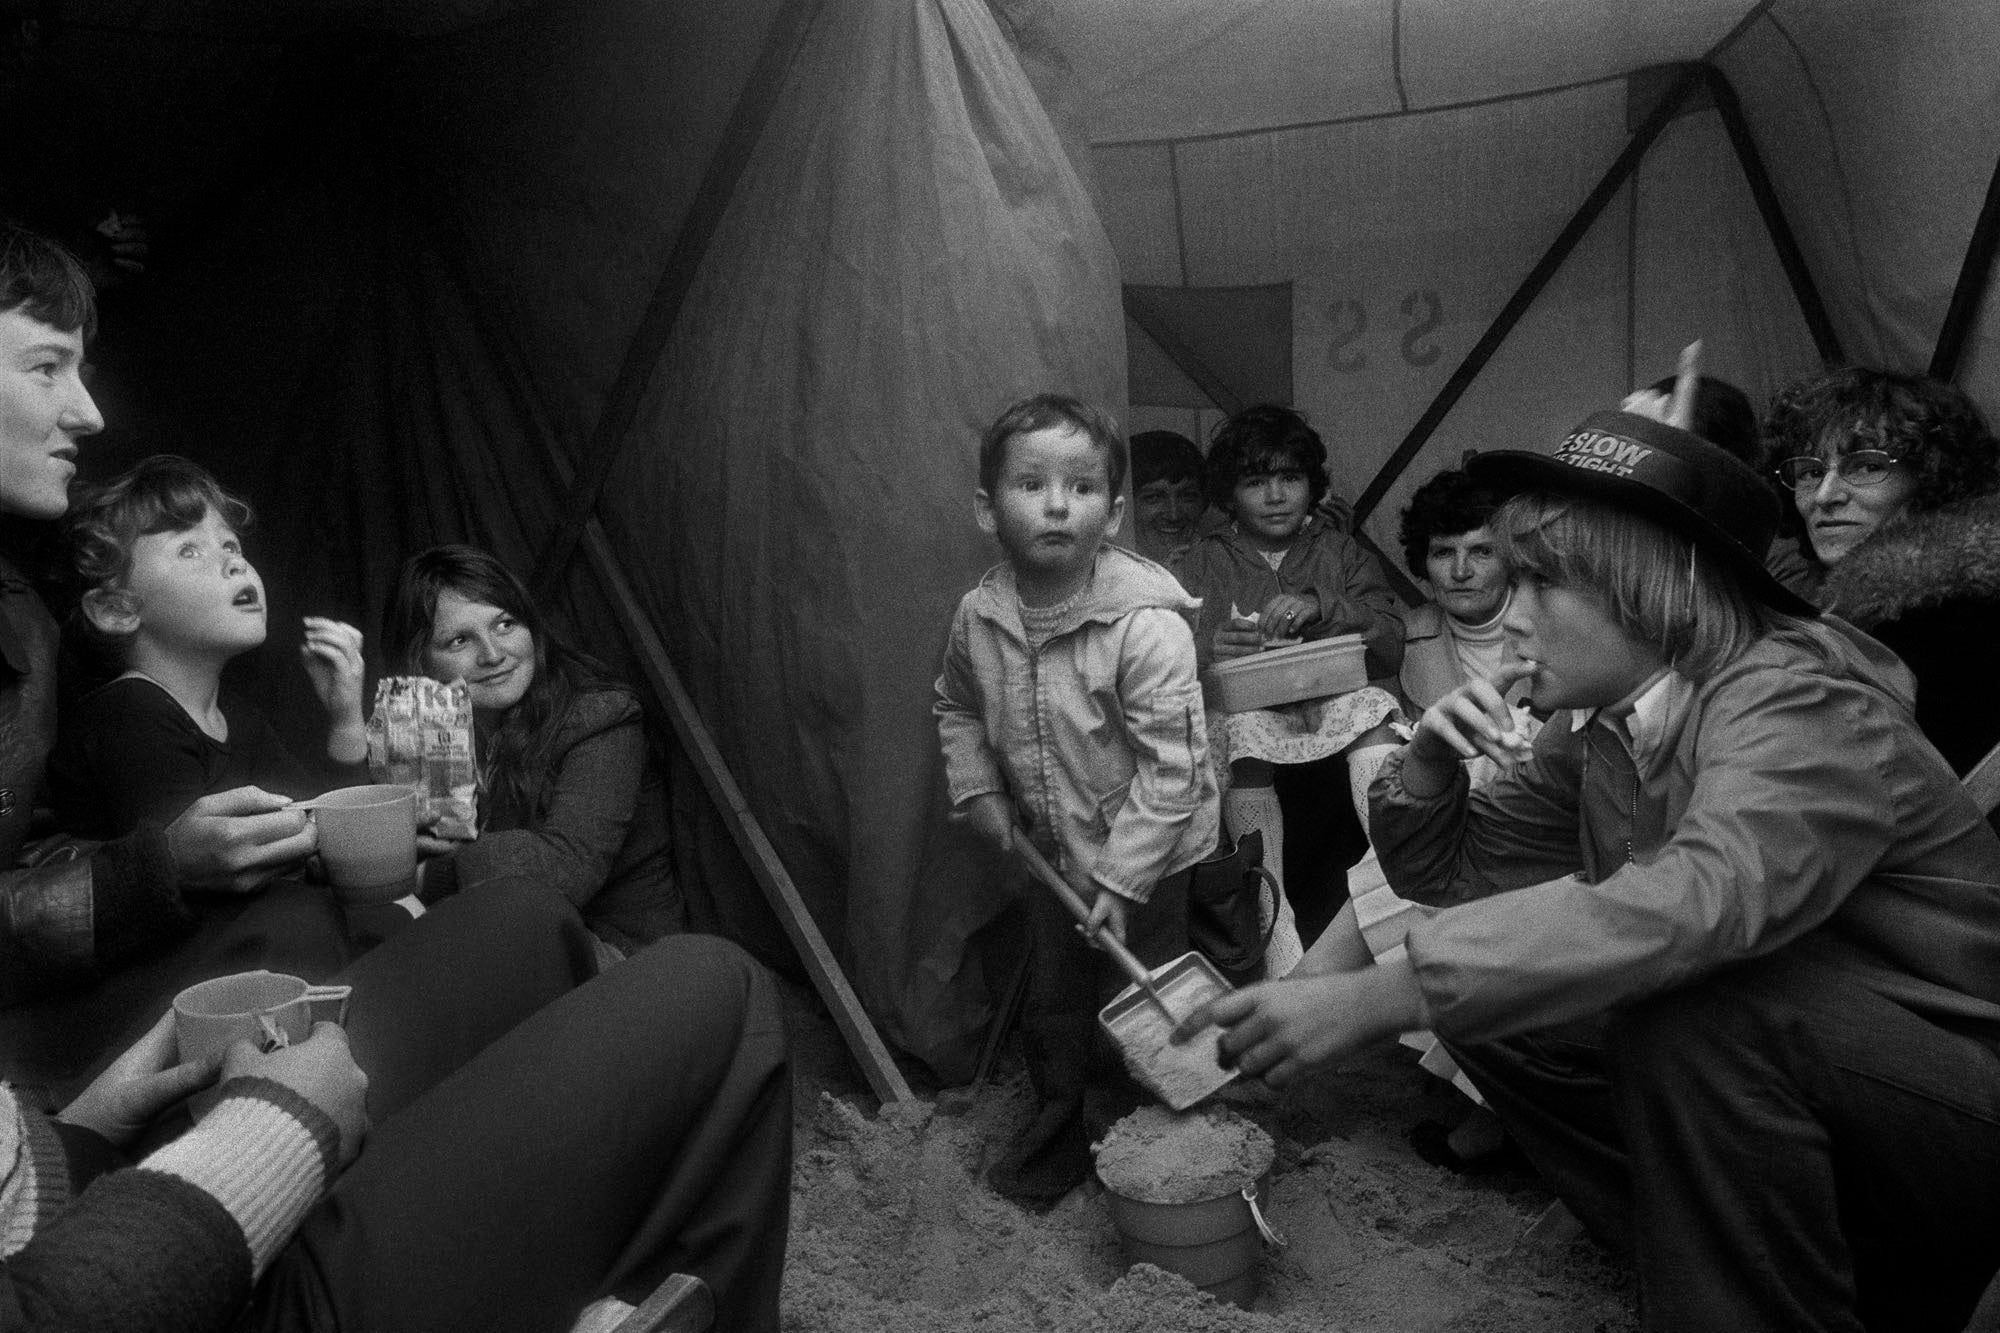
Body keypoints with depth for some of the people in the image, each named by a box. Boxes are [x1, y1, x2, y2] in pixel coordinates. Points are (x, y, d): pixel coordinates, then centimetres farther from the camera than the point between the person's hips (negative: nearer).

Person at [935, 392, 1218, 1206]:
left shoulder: (1147, 626, -28)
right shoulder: (978, 618, -10)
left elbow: (1171, 766, -24)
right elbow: (958, 708, 12)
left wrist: (1120, 877, -23)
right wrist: (975, 788, -1)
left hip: (1147, 858, -5)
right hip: (1050, 850, 5)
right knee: (1051, 1000, 19)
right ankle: (1059, 1127, 41)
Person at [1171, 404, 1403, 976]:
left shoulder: (1342, 553, 20)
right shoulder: (1201, 564, 17)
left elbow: (1390, 646, 5)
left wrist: (1319, 606, -12)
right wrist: (1207, 650, -20)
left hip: (1332, 702, 1)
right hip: (1237, 709, -1)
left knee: (1371, 708, -32)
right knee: (1243, 726, -36)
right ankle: (1275, 926, -40)